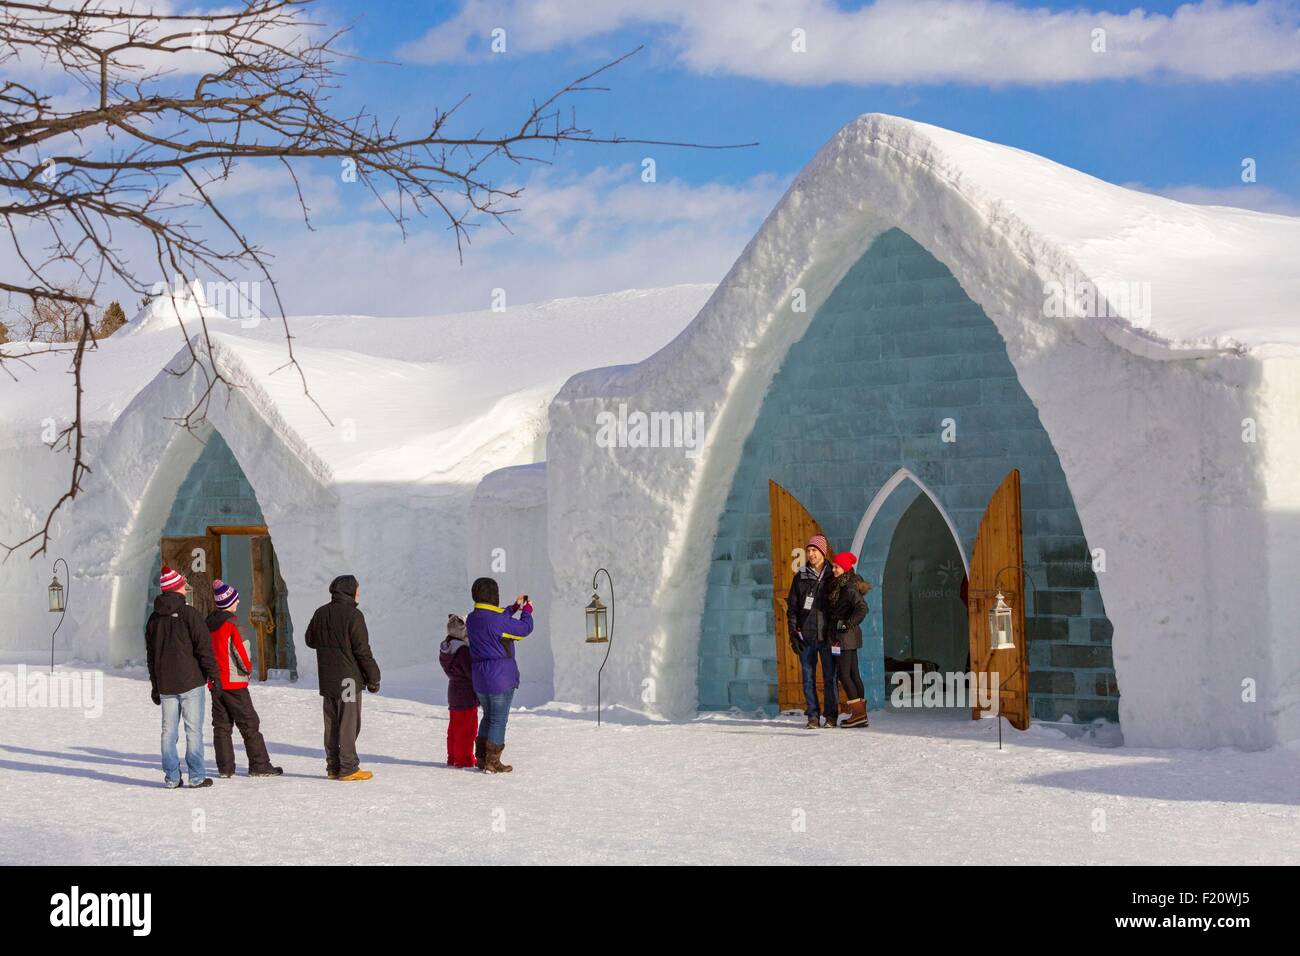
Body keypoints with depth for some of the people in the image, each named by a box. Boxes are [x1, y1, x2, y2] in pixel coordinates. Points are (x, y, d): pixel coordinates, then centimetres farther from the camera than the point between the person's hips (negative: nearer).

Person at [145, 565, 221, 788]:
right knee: (193, 729, -2)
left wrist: (155, 685, 23)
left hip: (165, 684, 5)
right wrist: (214, 677, -6)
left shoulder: (154, 618, 10)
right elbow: (204, 648, -12)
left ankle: (171, 777, 8)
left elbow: (151, 654, 16)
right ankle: (197, 776, -1)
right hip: (191, 682, -5)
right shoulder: (190, 614, -9)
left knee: (169, 730, 8)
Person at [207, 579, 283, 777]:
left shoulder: (208, 624, 6)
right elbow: (240, 652, -14)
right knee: (250, 724, 0)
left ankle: (225, 767, 8)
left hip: (215, 681, 7)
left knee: (221, 725, 11)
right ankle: (259, 765, 2)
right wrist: (248, 668, 4)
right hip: (234, 682, -7)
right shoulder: (232, 624, -16)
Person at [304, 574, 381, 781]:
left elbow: (310, 640, 19)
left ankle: (333, 767, 15)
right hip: (348, 678, -6)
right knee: (348, 723, -2)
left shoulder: (320, 613, 6)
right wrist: (373, 677, -6)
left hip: (326, 679, 6)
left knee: (331, 723, 12)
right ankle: (348, 768, -2)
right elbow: (362, 650, -13)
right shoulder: (353, 615, -13)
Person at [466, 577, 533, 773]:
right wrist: (527, 610, 9)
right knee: (499, 720, 2)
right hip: (501, 679, -7)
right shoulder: (497, 620, -21)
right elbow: (524, 629, -10)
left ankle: (481, 757, 24)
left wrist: (515, 607, 24)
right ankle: (493, 763, 5)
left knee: (488, 717, 21)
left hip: (480, 679, 7)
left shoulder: (472, 619, 4)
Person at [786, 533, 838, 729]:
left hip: (827, 635, -1)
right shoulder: (800, 577, 7)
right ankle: (813, 716, 7)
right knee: (808, 677, 2)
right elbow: (792, 607, 7)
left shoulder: (832, 576, 4)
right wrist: (793, 634, -1)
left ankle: (831, 716, 6)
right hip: (806, 635, 1)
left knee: (830, 677, -1)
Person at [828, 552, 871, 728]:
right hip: (849, 636, 10)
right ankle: (861, 714, 13)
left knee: (844, 674, -8)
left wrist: (849, 623, -25)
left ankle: (858, 713, -8)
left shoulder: (848, 587, -15)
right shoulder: (839, 585, 13)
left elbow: (862, 607, -25)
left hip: (845, 635, -10)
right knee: (853, 674, 10)